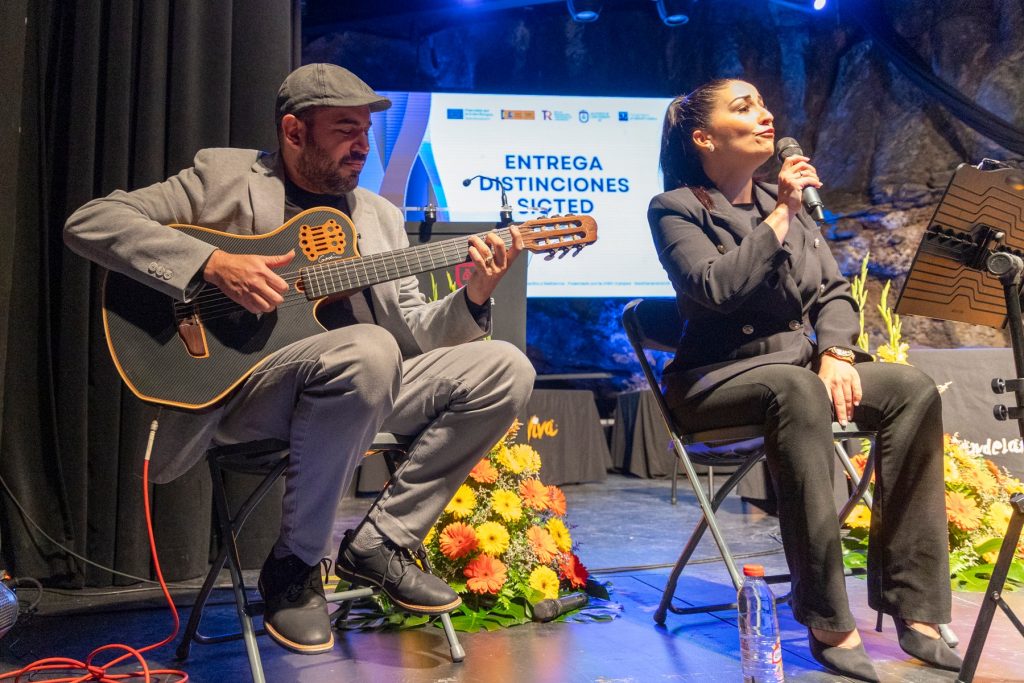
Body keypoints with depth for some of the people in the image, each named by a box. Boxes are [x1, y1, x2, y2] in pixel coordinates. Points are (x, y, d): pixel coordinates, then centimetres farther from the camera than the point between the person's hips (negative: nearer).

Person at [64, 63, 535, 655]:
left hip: (357, 394, 6)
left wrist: (473, 297, -12)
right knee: (369, 349, -36)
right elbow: (88, 222, -7)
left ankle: (380, 543, -2)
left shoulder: (381, 216, 16)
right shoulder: (224, 174, 3)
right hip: (231, 387, -5)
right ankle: (295, 566, -15)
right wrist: (213, 264, -19)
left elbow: (414, 335, 9)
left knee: (505, 368, -8)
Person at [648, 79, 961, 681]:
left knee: (913, 388, -19)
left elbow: (834, 290, 10)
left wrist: (835, 353, -9)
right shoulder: (676, 209, -2)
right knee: (797, 388, -38)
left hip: (800, 364, 6)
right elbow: (715, 287, -20)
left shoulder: (787, 199, 15)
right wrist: (781, 215, -16)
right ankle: (828, 624, -35)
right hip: (720, 378, -6)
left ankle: (914, 606, -19)